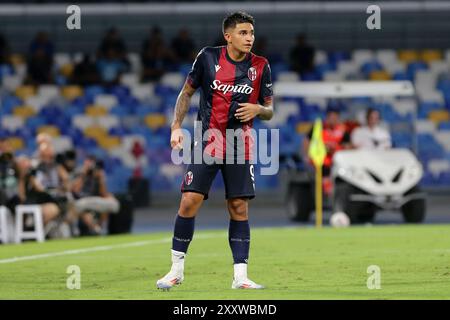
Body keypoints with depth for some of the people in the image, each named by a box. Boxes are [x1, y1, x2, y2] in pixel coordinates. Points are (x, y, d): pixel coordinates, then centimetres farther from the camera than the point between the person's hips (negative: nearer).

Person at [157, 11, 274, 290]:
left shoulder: (261, 66, 0)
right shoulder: (208, 57, -3)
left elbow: (269, 111, 7)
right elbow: (187, 92, 9)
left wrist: (258, 109, -16)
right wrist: (176, 127, -1)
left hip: (240, 147, 1)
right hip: (207, 142, -1)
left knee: (239, 209, -1)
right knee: (190, 202, -9)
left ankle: (240, 276, 3)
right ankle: (177, 270, 4)